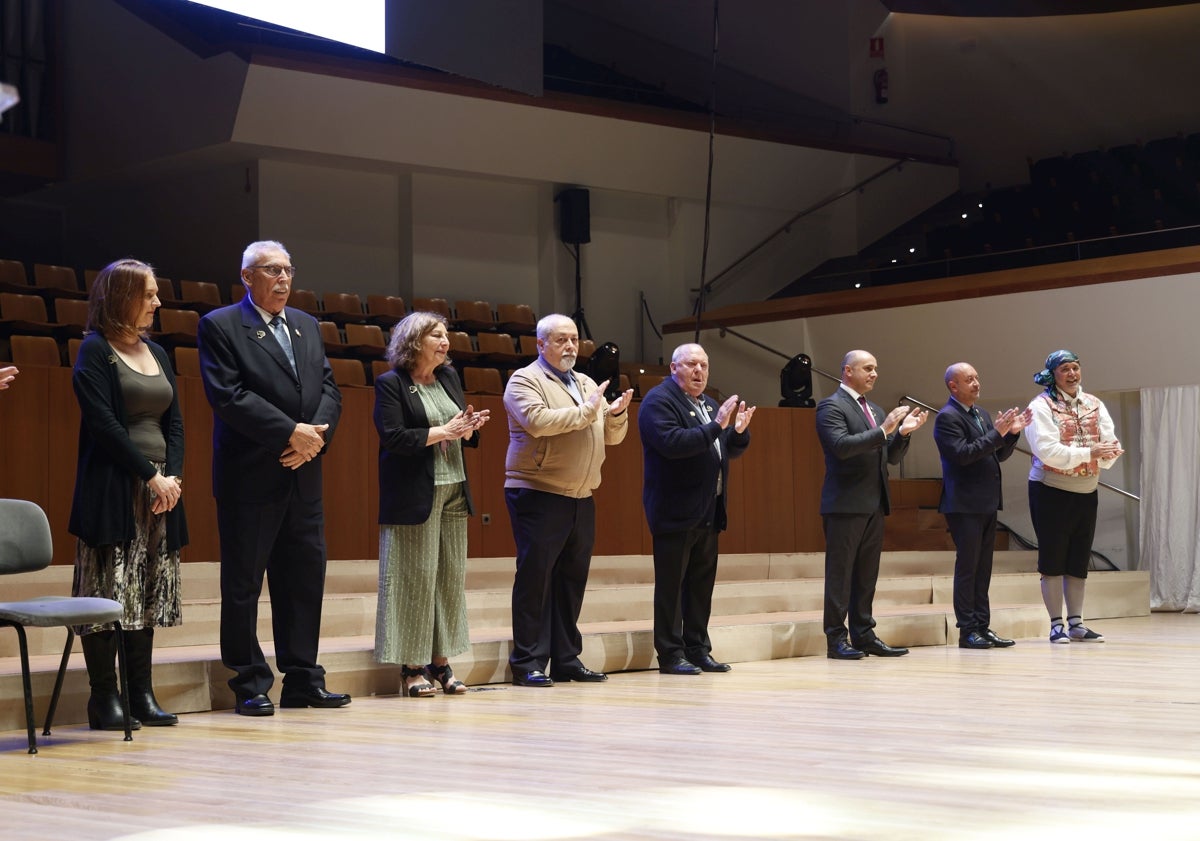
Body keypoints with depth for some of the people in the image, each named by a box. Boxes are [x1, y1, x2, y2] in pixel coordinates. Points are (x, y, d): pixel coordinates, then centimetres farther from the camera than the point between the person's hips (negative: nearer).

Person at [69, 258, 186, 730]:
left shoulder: (156, 353, 16)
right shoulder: (95, 351, -5)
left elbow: (174, 421, 13)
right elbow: (104, 424, -12)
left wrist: (173, 476, -3)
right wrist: (151, 476, -14)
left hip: (160, 490, 7)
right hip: (112, 491, -7)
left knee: (148, 594, 7)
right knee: (108, 593, -6)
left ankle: (141, 695, 12)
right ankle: (104, 699, -1)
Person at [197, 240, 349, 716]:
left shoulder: (306, 325, 16)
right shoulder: (220, 327, -3)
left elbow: (329, 388, 12)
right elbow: (228, 395, -14)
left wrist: (317, 434, -8)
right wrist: (291, 432, -17)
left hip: (303, 475, 6)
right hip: (250, 478, -6)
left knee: (304, 578, 8)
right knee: (243, 583, 0)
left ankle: (303, 681, 16)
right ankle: (250, 685, 7)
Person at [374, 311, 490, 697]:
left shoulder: (449, 378, 15)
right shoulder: (391, 384, -5)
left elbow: (468, 438, 19)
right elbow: (392, 436, -16)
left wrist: (470, 427, -4)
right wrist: (443, 432, -15)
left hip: (454, 491, 7)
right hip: (414, 495, -7)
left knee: (451, 578, 5)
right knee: (416, 578, -5)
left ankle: (441, 661, 11)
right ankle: (412, 666, 2)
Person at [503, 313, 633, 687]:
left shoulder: (587, 385, 19)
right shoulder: (525, 380, -4)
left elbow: (613, 436, 19)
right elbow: (538, 421, -22)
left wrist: (616, 414, -3)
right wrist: (587, 411, -15)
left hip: (581, 499, 7)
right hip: (538, 495, -7)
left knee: (572, 580, 9)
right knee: (534, 578, -6)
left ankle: (567, 660, 16)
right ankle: (528, 663, -2)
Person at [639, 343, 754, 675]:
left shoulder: (708, 404, 19)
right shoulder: (658, 401, -8)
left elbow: (731, 450, 22)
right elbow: (672, 442, -23)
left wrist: (739, 431, 1)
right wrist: (715, 427, -25)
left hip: (707, 512, 8)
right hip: (676, 511, -8)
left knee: (702, 583, 10)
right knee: (671, 584, -4)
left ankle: (698, 650, 16)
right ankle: (670, 655, -1)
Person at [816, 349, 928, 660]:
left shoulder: (875, 411, 19)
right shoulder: (831, 406, -6)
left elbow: (892, 457, 17)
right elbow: (842, 446, -21)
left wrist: (903, 432, -1)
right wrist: (883, 431, -23)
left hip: (874, 504, 8)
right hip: (846, 504, -8)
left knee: (867, 575, 9)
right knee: (840, 573, -4)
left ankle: (864, 636, 13)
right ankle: (836, 639, -2)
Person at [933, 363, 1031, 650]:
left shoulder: (982, 415, 16)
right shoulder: (947, 417, -10)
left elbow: (999, 455, 17)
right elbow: (962, 454, -21)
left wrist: (1012, 433, 0)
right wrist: (996, 433, -22)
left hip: (987, 503, 8)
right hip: (964, 504, -8)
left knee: (983, 569, 9)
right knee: (967, 567, -4)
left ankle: (983, 627, 12)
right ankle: (968, 631, -1)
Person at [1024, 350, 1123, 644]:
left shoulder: (1094, 404, 7)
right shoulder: (1041, 406, -9)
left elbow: (1110, 443, 0)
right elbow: (1047, 451, -20)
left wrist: (1110, 452, -23)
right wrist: (1089, 453, -24)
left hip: (1086, 492, 5)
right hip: (1051, 491, -5)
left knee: (1079, 559, 8)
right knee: (1053, 558, 0)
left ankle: (1076, 623, 13)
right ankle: (1056, 625, 4)